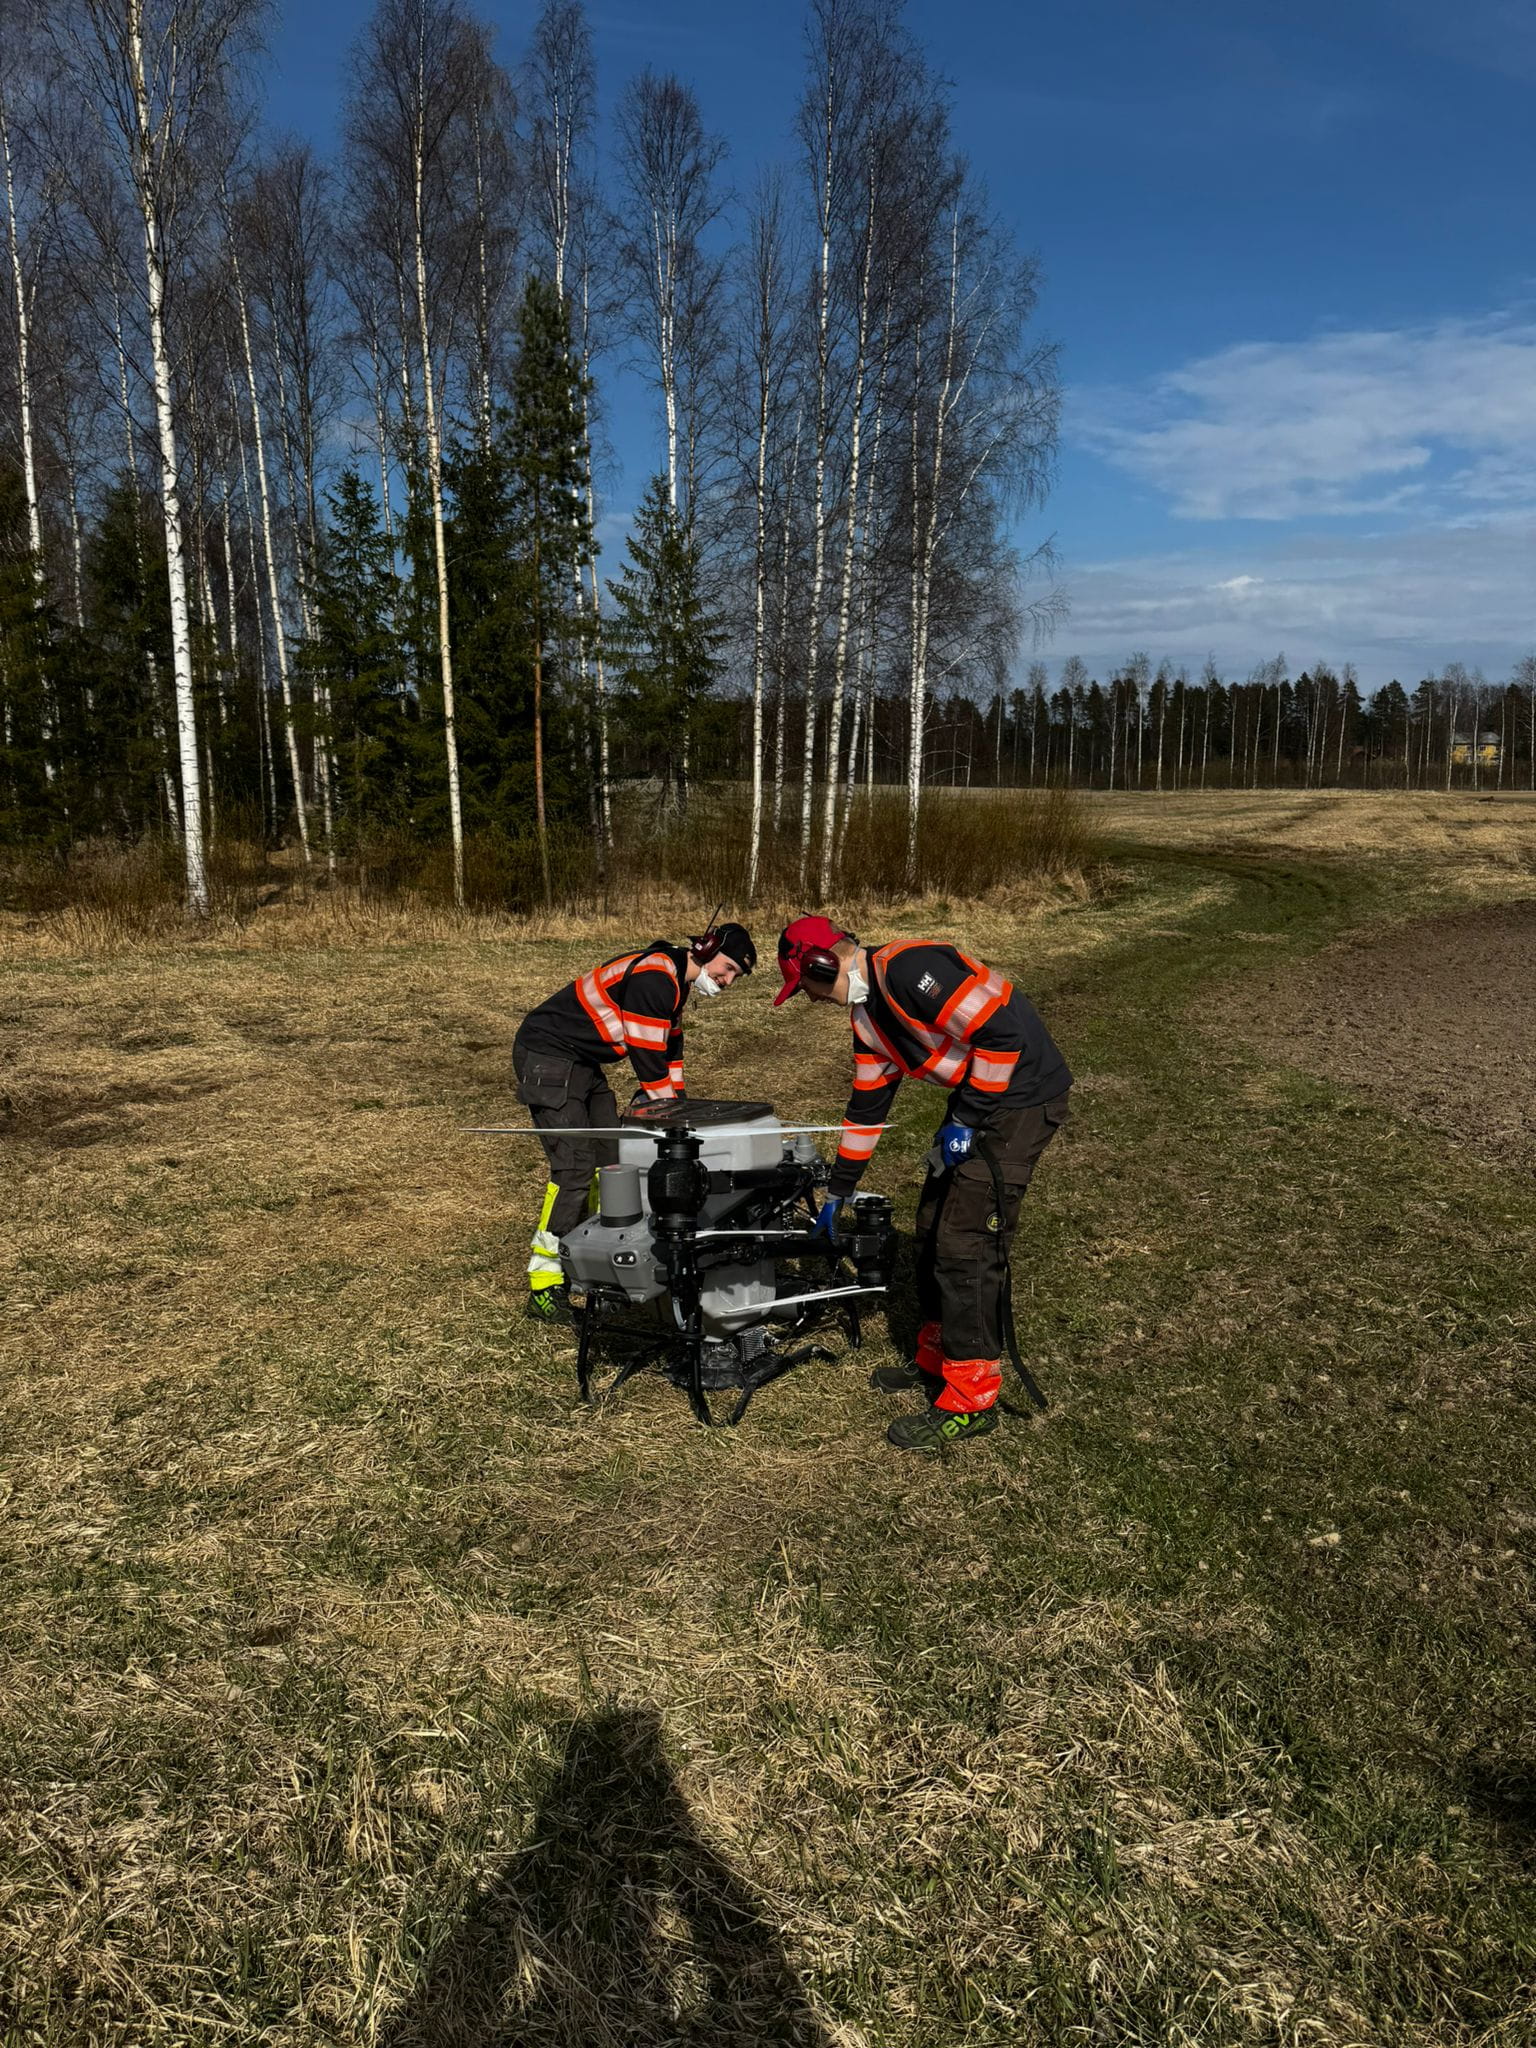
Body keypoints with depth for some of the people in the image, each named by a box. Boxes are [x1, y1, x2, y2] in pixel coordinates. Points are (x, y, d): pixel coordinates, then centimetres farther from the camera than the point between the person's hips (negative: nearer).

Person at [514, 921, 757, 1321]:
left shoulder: (675, 981, 12)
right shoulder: (653, 978, -22)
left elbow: (669, 1052, 20)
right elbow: (648, 1062, -21)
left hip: (584, 1063, 11)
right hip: (547, 1058, -11)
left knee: (611, 1157, 10)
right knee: (575, 1168, -16)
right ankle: (544, 1287, -13)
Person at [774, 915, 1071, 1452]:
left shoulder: (910, 970, -21)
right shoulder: (868, 1013, 11)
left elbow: (1002, 1031, -26)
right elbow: (867, 1105, 21)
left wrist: (965, 1120, -17)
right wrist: (837, 1195, 27)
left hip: (1021, 1098, -10)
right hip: (978, 1099, 10)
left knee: (966, 1244, -7)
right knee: (933, 1227, 16)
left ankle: (970, 1404, 4)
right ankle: (937, 1361, 32)